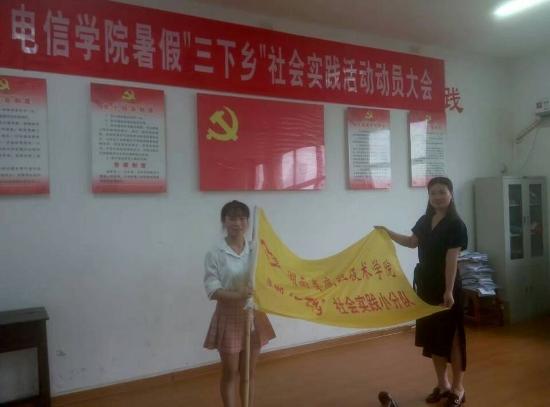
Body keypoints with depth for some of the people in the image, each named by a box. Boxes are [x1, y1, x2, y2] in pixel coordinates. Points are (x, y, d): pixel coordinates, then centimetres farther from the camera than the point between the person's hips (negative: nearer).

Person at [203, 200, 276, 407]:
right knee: (230, 373, 11)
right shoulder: (215, 254, -11)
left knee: (249, 372, 17)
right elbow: (212, 291, -17)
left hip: (253, 315, 4)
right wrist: (237, 295, -32)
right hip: (229, 316, -3)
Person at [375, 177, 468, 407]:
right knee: (432, 335, 13)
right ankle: (443, 385, 28)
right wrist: (388, 233, 14)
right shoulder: (425, 220, 8)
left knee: (451, 337, 3)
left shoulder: (456, 224, -12)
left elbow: (452, 260, -19)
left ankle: (458, 388, 17)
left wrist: (449, 291, -23)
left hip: (446, 287, -7)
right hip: (426, 285, 7)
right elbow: (412, 242, 24)